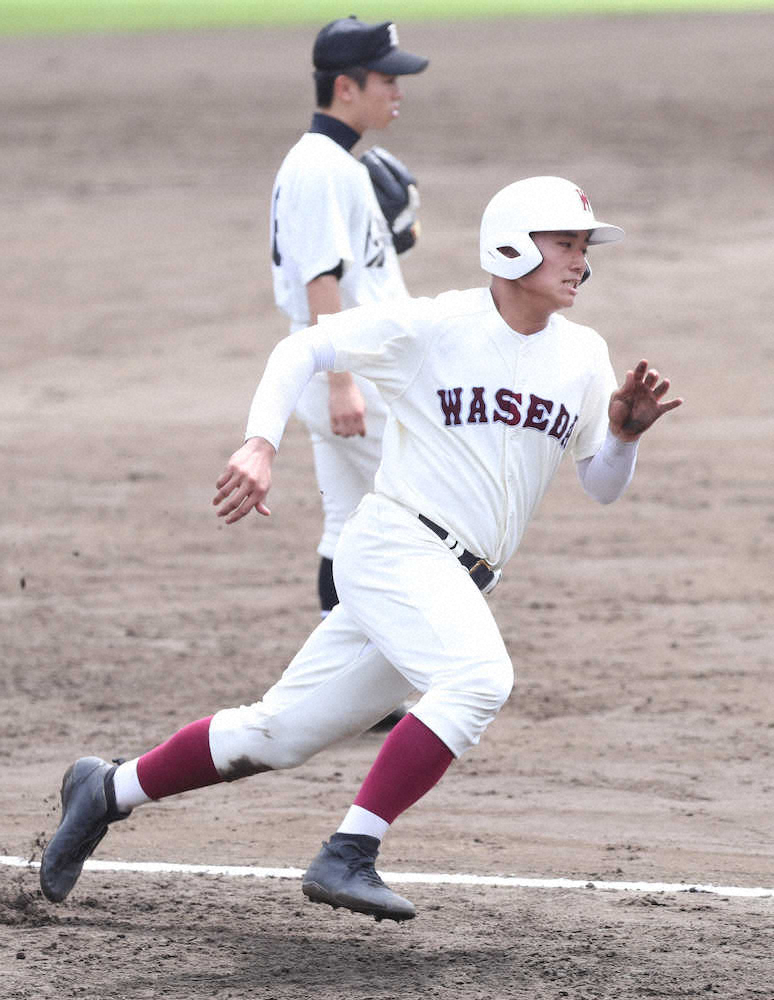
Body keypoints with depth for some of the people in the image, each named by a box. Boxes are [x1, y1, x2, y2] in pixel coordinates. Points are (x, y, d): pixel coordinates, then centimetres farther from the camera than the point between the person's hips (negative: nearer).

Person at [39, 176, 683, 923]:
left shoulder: (582, 357, 9)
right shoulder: (432, 327, -8)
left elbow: (602, 486, 15)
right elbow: (301, 350, -4)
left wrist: (623, 432, -6)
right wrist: (260, 446, -17)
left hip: (456, 588, 7)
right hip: (395, 546, -7)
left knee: (279, 734, 8)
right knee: (477, 676, -33)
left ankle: (110, 791, 25)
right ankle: (347, 857, -30)